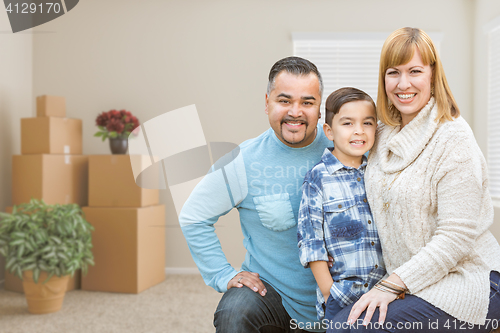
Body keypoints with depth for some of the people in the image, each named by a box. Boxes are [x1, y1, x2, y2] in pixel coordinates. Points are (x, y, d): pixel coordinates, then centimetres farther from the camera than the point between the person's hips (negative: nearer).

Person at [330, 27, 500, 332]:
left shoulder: (453, 138, -15)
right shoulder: (385, 136, 6)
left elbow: (457, 237, -19)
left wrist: (392, 285, -19)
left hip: (463, 283, -6)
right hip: (408, 281, 6)